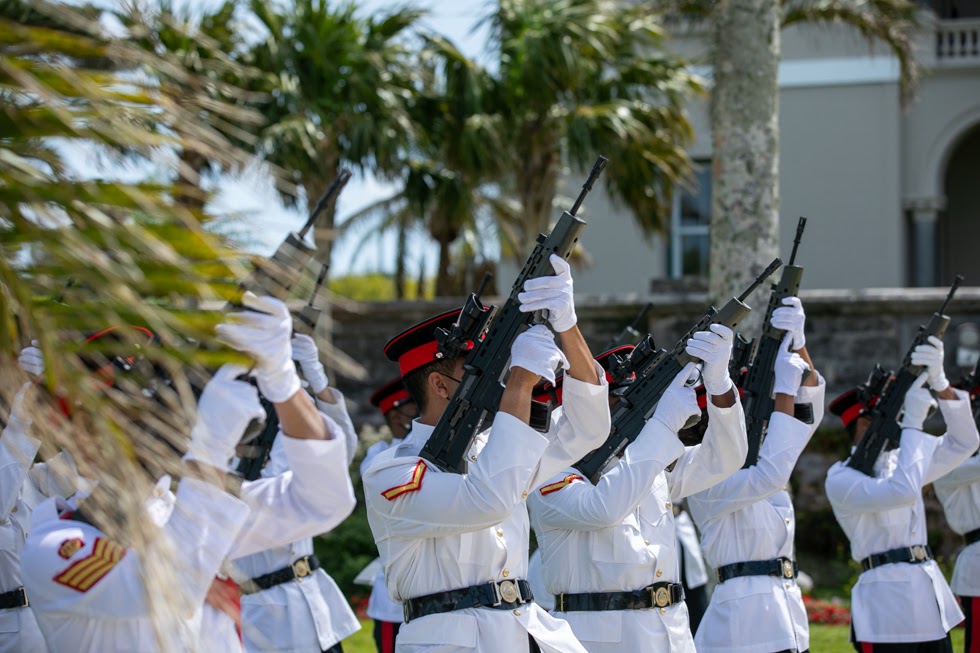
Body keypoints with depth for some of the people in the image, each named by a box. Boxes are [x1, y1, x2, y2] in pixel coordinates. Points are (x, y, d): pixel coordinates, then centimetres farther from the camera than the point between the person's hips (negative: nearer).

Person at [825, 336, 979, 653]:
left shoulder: (899, 461, 15)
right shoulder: (841, 479, -8)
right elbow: (903, 491, -24)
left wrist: (939, 384, -4)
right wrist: (913, 421, -17)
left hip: (931, 601, 8)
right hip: (887, 606, -8)